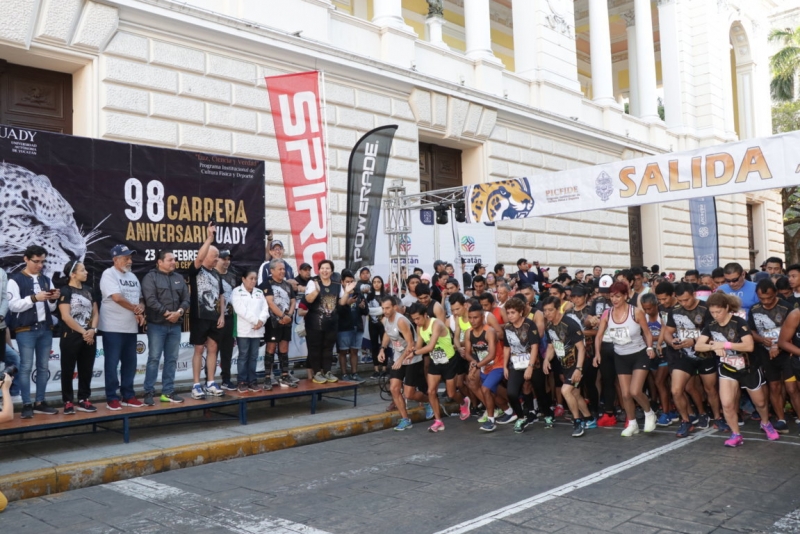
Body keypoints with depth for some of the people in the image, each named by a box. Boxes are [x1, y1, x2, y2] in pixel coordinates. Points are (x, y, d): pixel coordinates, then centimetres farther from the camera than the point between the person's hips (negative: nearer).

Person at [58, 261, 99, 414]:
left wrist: (92, 330, -6)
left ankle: (83, 400, 16)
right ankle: (68, 402, 9)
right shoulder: (65, 291, -7)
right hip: (71, 336, -6)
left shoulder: (88, 291, 12)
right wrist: (83, 332, -12)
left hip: (89, 337, 6)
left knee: (86, 370, 8)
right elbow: (66, 316, -14)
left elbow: (95, 313, 11)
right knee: (68, 370, 2)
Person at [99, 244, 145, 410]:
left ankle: (128, 396, 19)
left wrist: (141, 308, -6)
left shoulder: (132, 277, 15)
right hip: (113, 328, -7)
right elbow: (117, 297, -19)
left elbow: (140, 298, 17)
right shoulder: (109, 274, -9)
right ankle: (112, 398, 7)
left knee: (130, 363, 10)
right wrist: (135, 309, -7)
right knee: (112, 364, 0)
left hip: (131, 327, 7)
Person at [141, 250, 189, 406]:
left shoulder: (179, 278, 14)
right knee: (154, 358, -4)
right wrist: (167, 313, -16)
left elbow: (186, 299, 9)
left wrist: (179, 312, -10)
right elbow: (151, 300, -14)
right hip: (157, 325, -5)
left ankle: (168, 392, 15)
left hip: (175, 325, 5)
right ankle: (149, 392, 3)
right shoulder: (150, 277, -3)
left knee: (172, 359, 8)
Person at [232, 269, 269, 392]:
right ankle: (242, 382, 1)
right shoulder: (237, 292, 0)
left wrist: (261, 320, -11)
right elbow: (240, 309, -12)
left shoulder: (259, 292, 18)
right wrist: (255, 320, -14)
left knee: (253, 356, 6)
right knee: (243, 356, -3)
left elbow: (265, 308, 9)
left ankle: (252, 381, 11)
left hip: (257, 329, 5)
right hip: (243, 329, -5)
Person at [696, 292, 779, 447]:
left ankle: (766, 424, 46)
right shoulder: (710, 326, -6)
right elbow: (698, 345, -9)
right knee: (727, 404, -12)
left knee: (760, 402, 16)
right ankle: (736, 435, 7)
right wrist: (714, 347, -28)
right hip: (727, 368, 3)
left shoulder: (739, 323, -20)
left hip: (748, 368, -3)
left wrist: (724, 344, -30)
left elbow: (749, 346, -29)